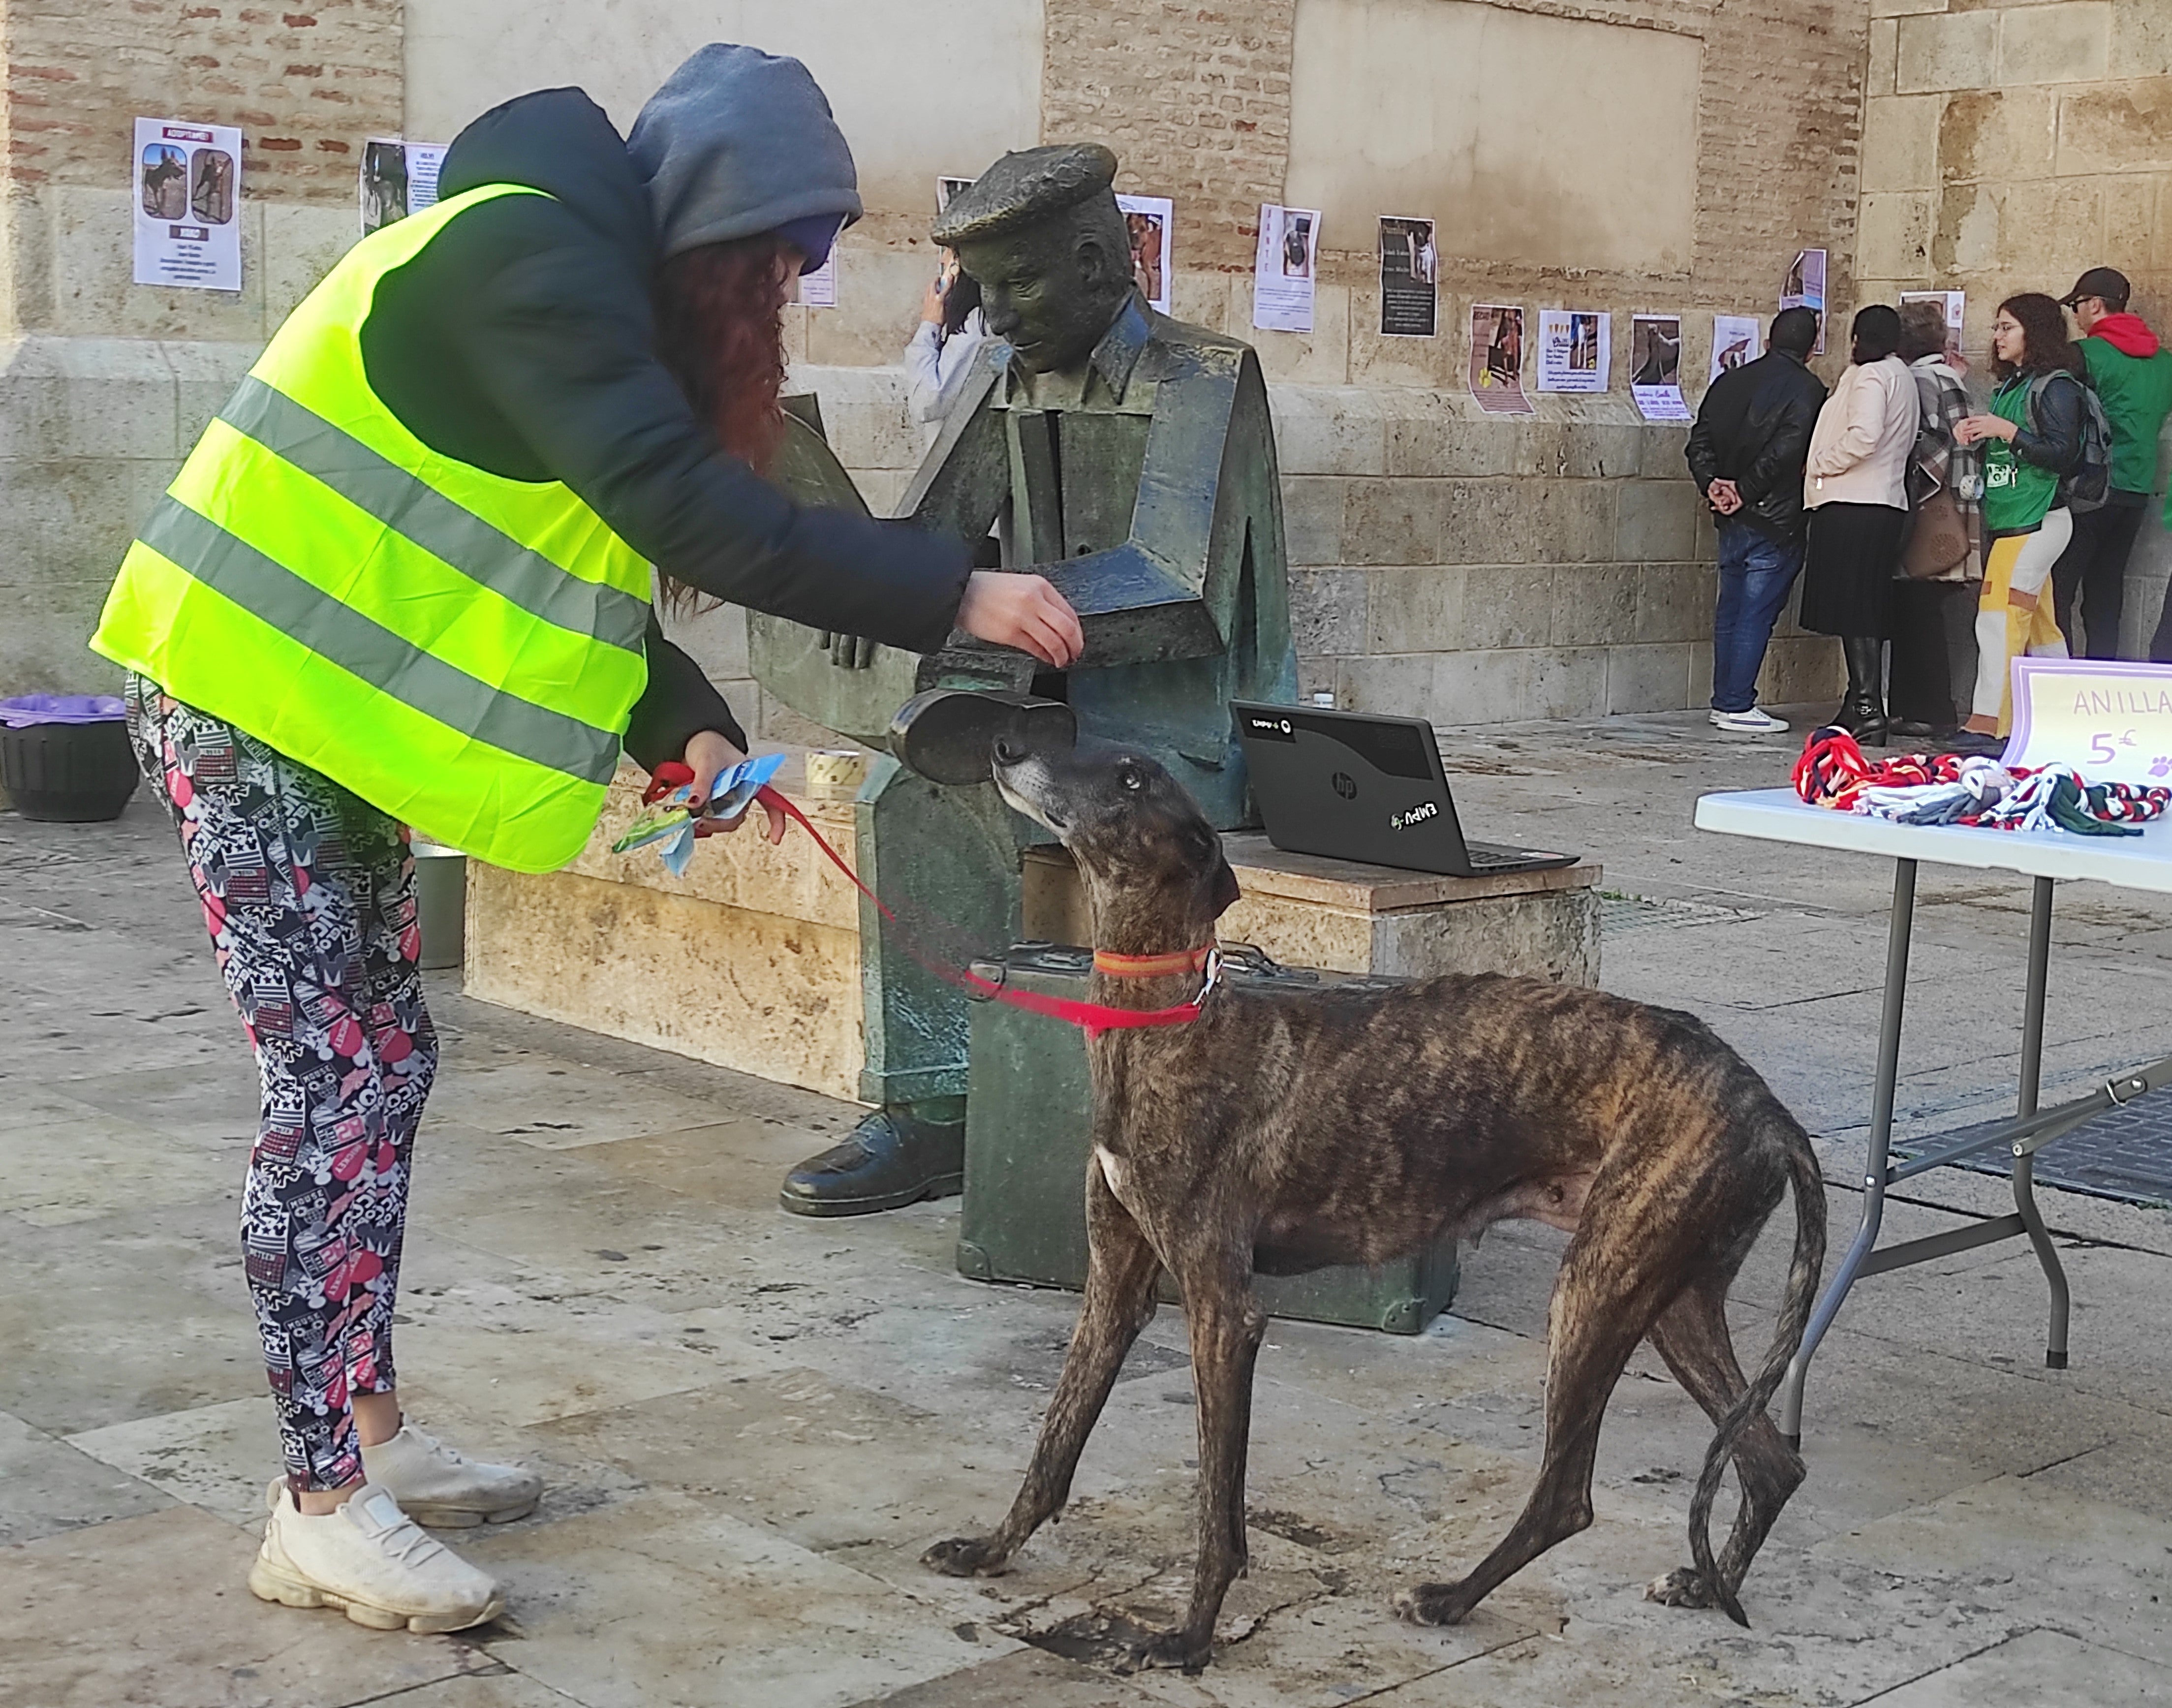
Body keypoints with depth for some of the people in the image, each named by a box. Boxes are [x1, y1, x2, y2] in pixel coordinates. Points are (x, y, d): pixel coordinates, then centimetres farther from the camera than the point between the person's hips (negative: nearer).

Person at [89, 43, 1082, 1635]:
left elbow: (569, 553, 14)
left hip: (332, 711, 10)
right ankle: (322, 1510, -4)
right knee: (332, 1084, -10)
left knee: (385, 1067, 10)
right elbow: (685, 510, -27)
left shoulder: (587, 278, 14)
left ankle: (368, 1432, 20)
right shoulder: (527, 251, -18)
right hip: (244, 697, -10)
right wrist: (953, 594, -25)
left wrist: (688, 728, 2)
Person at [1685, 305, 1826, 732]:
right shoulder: (1807, 389, -9)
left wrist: (1712, 484, -4)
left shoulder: (1731, 381, 10)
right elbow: (1785, 451, -19)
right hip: (1776, 520, -6)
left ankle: (1725, 700, 19)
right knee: (1756, 614, -3)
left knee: (1730, 611, 14)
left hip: (1732, 520, 6)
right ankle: (1737, 707, -2)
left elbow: (1701, 440, 4)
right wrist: (1746, 491, -12)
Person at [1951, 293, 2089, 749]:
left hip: (2036, 521, -9)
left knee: (1999, 621, -15)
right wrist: (1978, 437, 3)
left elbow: (2064, 456, -16)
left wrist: (2007, 431, -19)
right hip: (2009, 522, 9)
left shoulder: (2055, 386, -9)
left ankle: (1987, 726, -17)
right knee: (2039, 627, 11)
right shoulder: (2011, 385, 18)